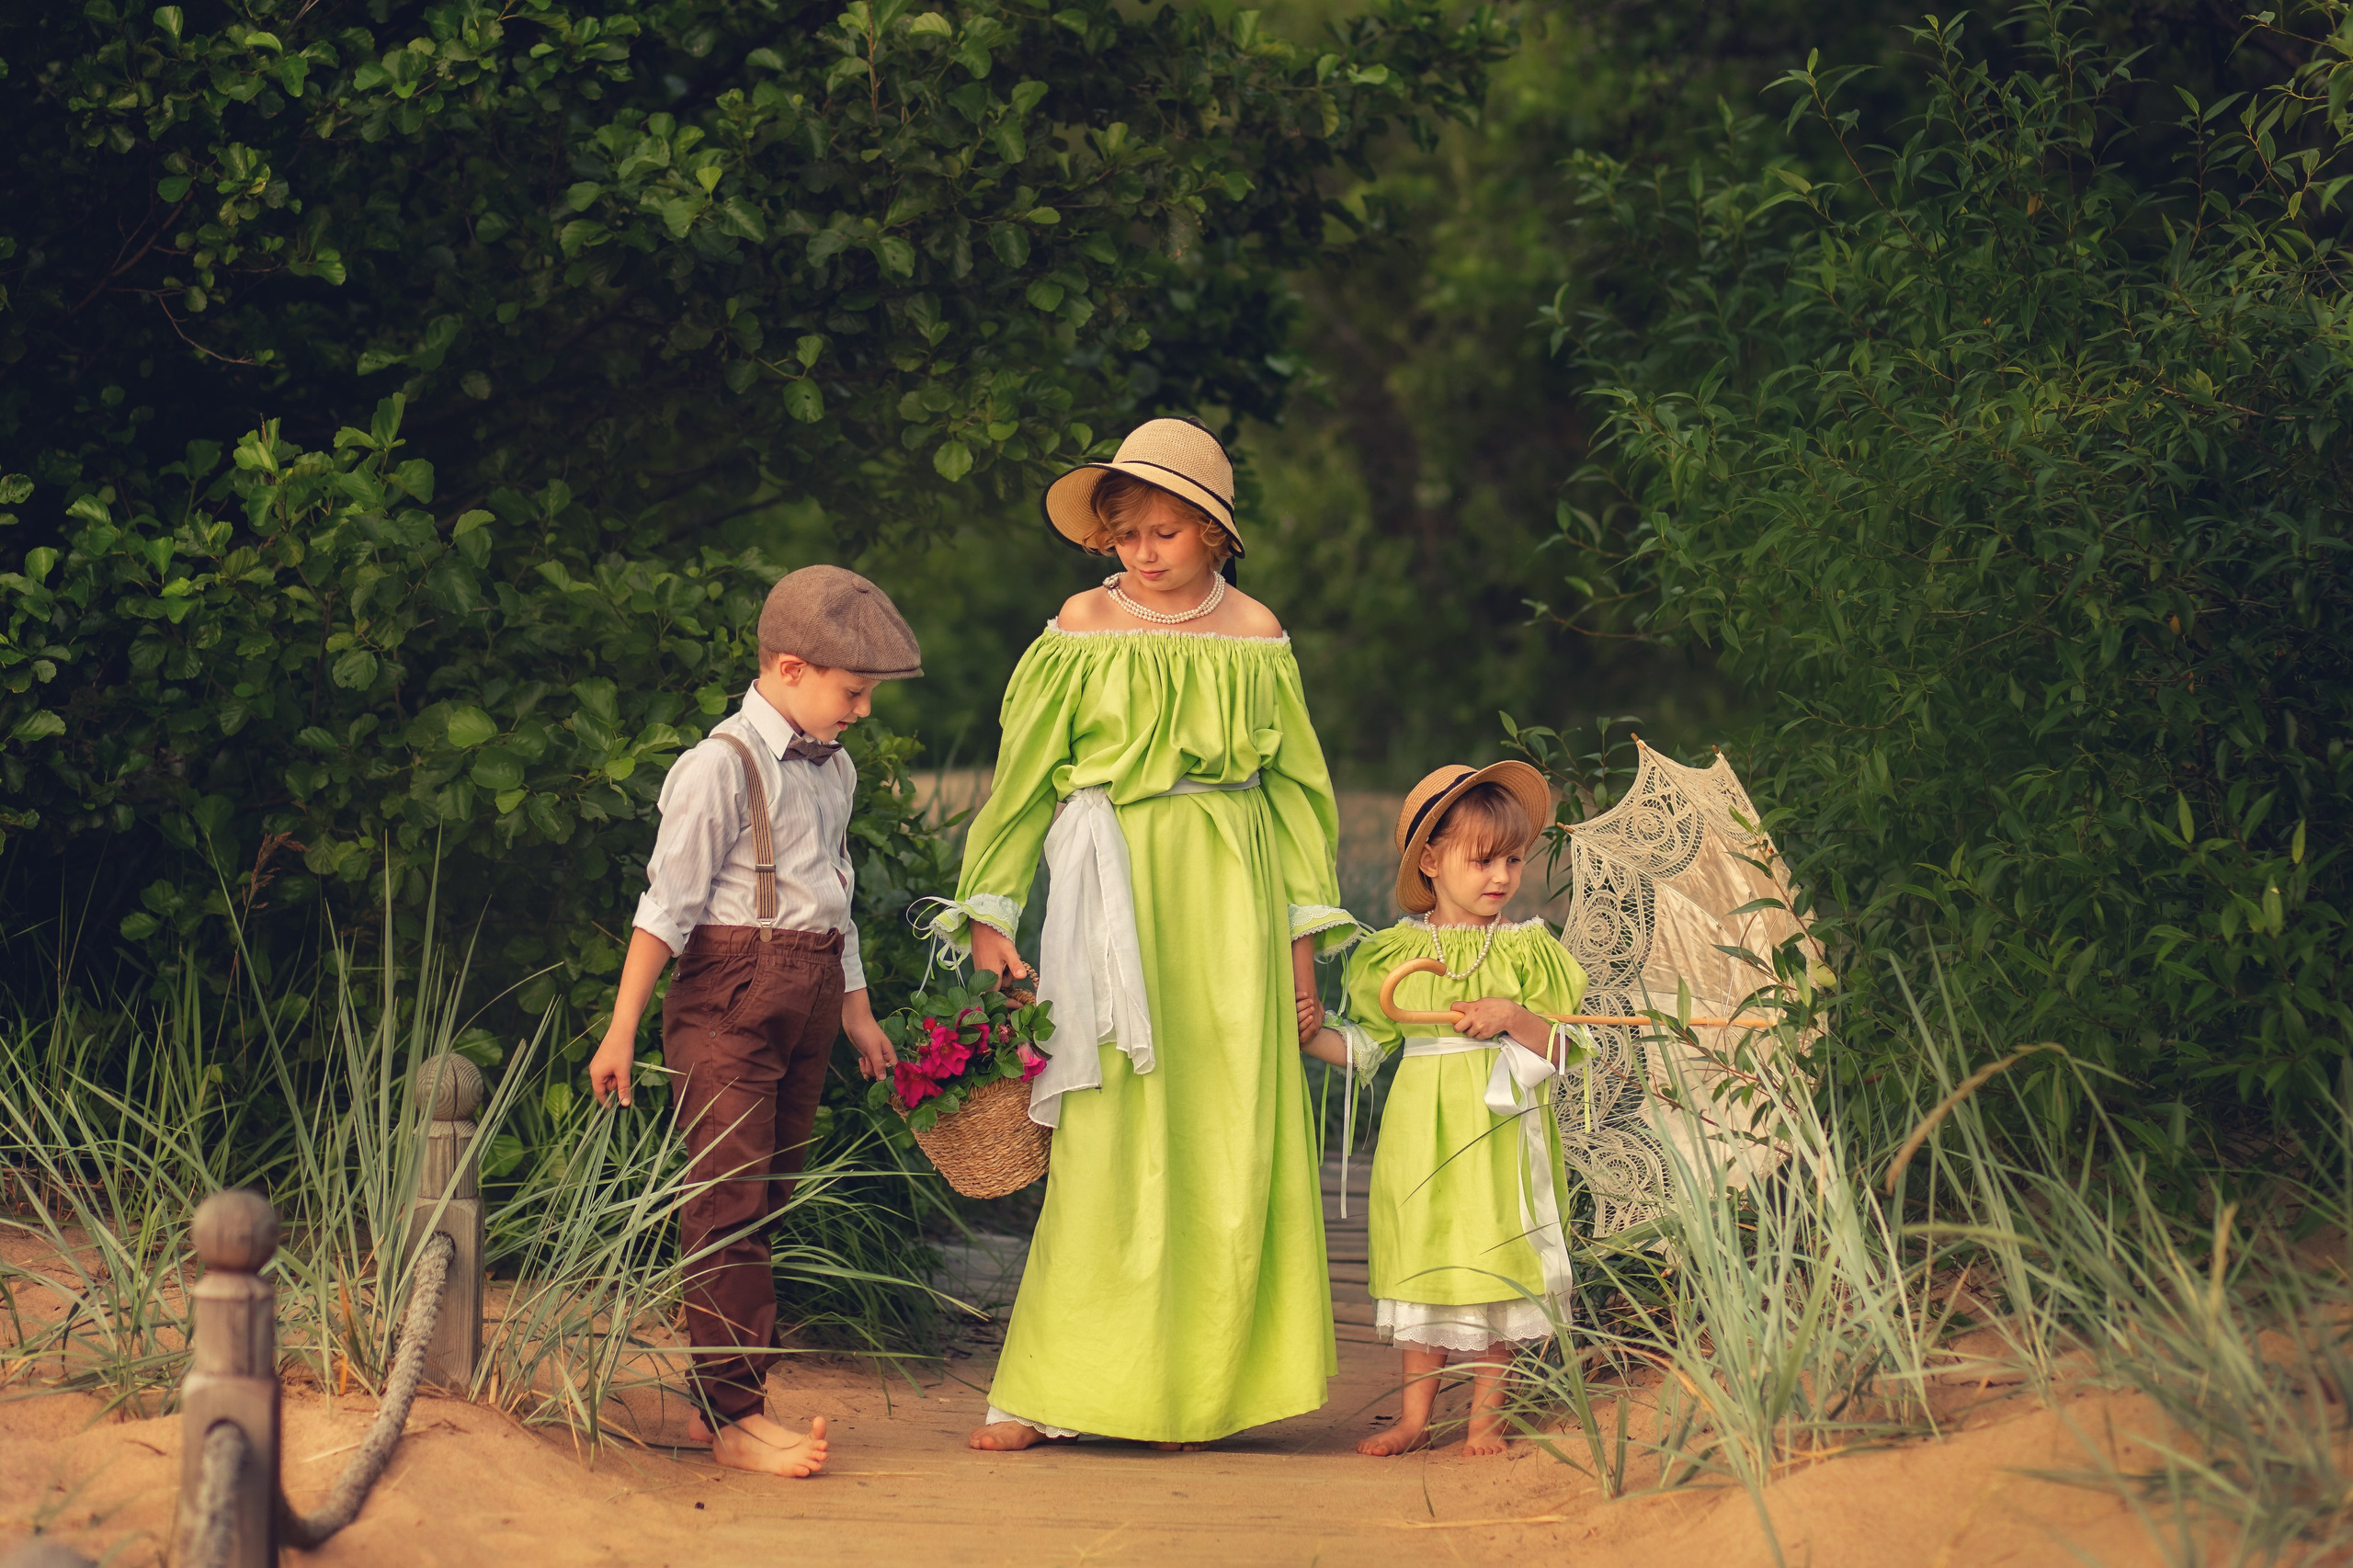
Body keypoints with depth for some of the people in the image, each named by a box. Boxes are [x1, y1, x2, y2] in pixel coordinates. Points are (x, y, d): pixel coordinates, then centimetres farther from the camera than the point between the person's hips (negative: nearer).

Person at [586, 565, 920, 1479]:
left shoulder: (832, 770, 15)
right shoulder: (723, 766, -11)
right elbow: (669, 904, -12)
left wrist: (857, 1015, 29)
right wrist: (622, 1029, -13)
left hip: (808, 994, 8)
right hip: (730, 991, -8)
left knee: (768, 1200, 9)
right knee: (728, 1200, -9)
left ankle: (726, 1402, 15)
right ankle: (734, 1413, -11)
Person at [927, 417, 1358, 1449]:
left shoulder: (1254, 635, 8)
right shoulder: (1082, 631, 2)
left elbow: (1295, 789, 13)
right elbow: (1023, 780, 5)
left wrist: (1303, 943, 9)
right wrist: (990, 921, 1)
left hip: (1229, 897, 2)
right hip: (1114, 890, -2)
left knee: (1227, 1148, 1)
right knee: (1108, 1141, -7)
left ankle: (1193, 1392, 11)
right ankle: (1053, 1392, -3)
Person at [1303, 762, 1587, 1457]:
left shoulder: (1526, 950, -1)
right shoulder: (1392, 953, 4)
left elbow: (1561, 1050, -3)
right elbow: (1363, 1044, 10)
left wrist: (1514, 1017, -20)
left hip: (1499, 1130, -2)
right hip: (1420, 1127, 2)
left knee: (1494, 1262, 1)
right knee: (1420, 1264, 6)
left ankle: (1485, 1414, 13)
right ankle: (1415, 1416, 16)